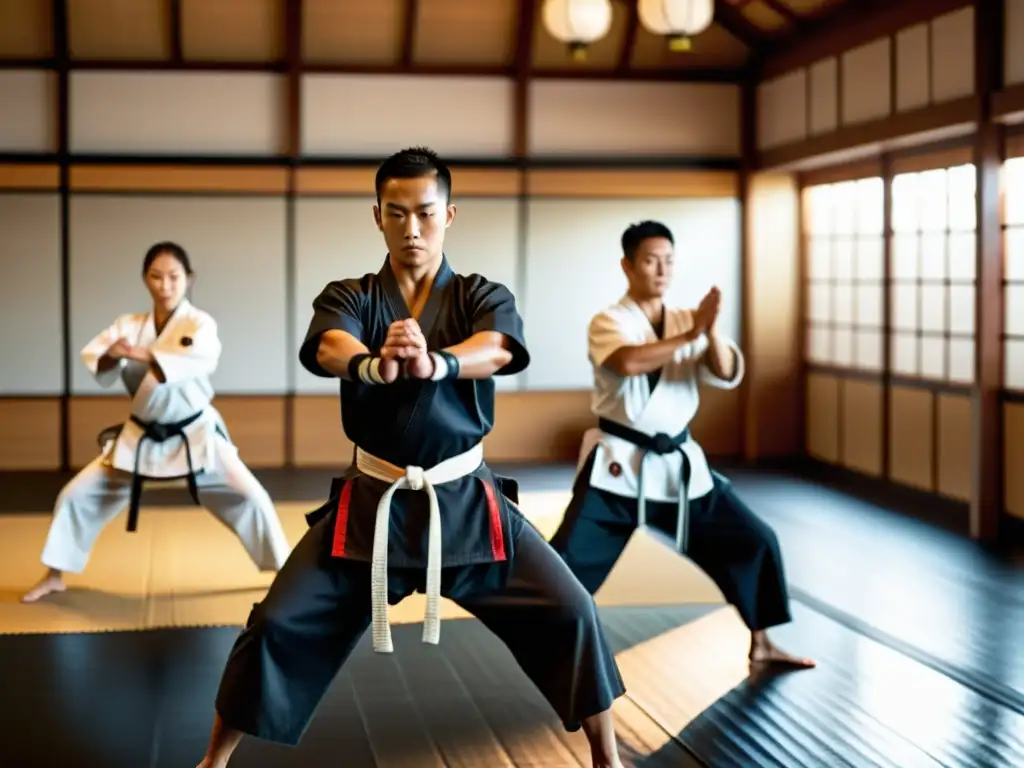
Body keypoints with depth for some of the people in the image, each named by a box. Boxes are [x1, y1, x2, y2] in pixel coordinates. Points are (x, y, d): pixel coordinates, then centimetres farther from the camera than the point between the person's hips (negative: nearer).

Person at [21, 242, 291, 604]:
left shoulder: (199, 324, -12)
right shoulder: (129, 326, 0)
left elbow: (200, 360, -34)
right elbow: (94, 361, -13)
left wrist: (142, 355, -45)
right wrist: (112, 356, -38)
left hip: (194, 434, -3)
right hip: (141, 437, 3)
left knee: (248, 498, -11)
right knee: (78, 494, 3)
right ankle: (55, 576, 21)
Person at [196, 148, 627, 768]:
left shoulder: (483, 297, 0)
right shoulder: (349, 297, -1)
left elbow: (498, 352, -25)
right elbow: (328, 349, -25)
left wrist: (435, 363, -48)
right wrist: (374, 365, -50)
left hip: (465, 502, 0)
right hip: (372, 504, 0)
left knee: (570, 614, -8)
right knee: (278, 625, -6)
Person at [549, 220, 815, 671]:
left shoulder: (688, 322, 6)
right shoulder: (609, 322, -7)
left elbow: (727, 375, -9)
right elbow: (629, 363, -29)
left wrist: (711, 331, -27)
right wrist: (690, 334, -33)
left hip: (679, 464, 5)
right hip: (618, 464, -5)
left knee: (752, 540, 7)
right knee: (569, 559, -12)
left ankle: (759, 644, 23)